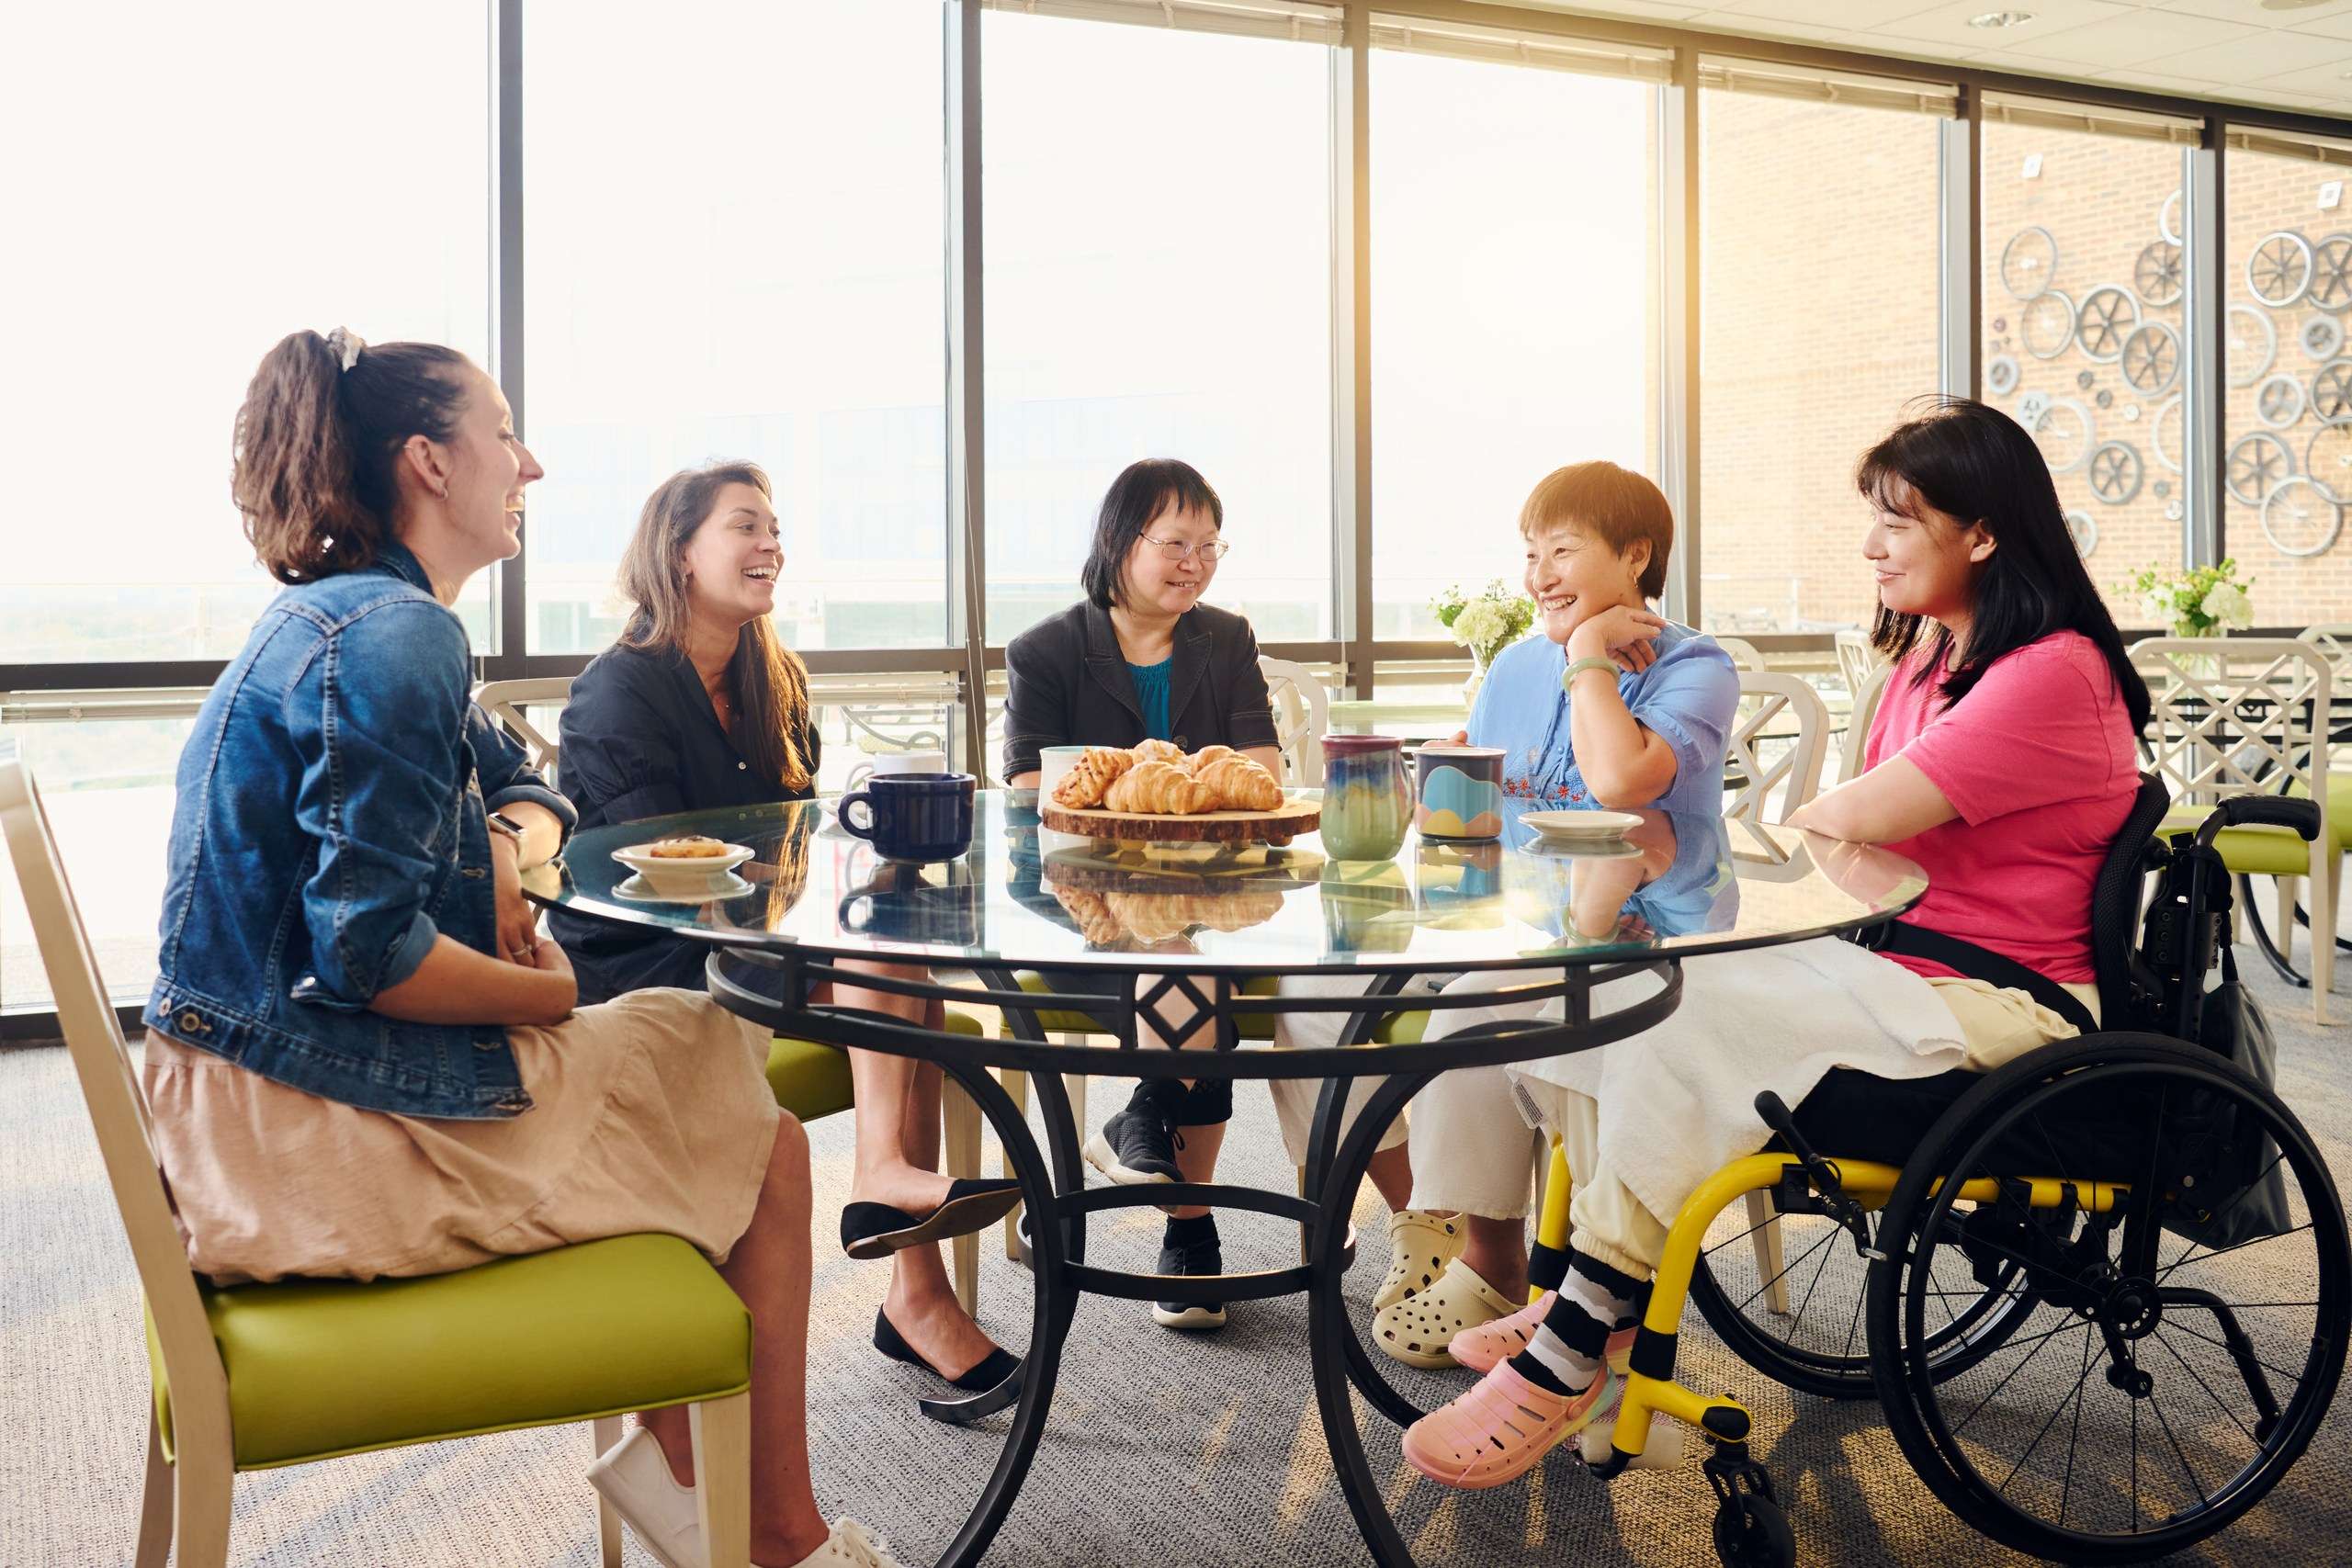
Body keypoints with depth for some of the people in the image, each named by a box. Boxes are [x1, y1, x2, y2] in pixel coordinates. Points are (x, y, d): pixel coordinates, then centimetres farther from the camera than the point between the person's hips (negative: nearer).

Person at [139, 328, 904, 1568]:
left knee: (697, 1049, 19)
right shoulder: (392, 637, -20)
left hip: (259, 1103, 10)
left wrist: (506, 845, 1)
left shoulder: (333, 621, 13)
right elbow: (371, 952, -26)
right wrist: (546, 996, -10)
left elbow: (525, 787, 24)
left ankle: (675, 1453, 21)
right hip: (308, 1135, -10)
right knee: (761, 1146, 2)